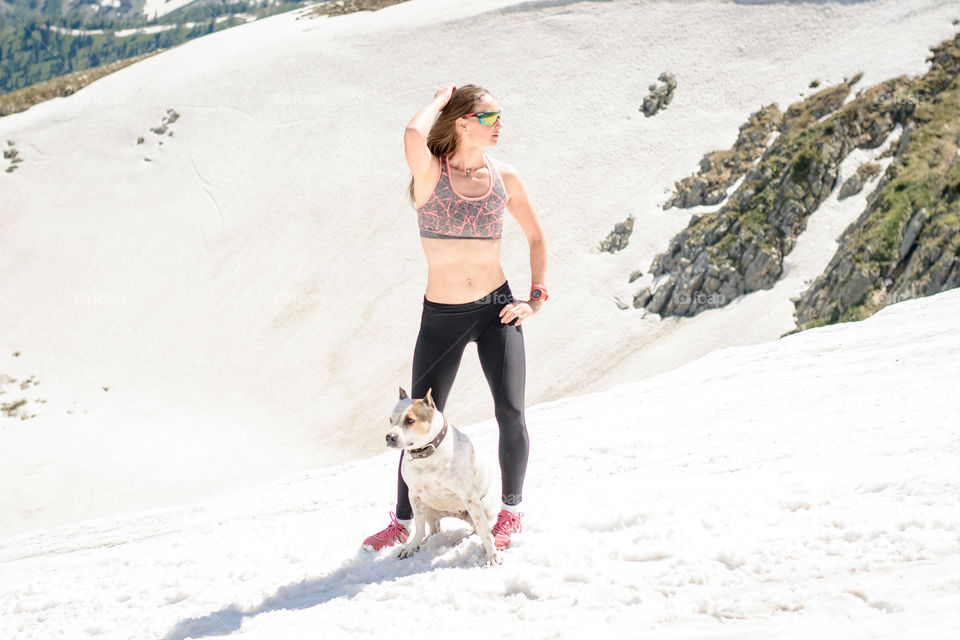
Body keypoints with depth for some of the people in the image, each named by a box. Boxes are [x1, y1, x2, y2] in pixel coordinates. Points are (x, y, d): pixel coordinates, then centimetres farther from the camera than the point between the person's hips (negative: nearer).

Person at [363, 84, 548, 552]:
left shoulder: (504, 178, 2)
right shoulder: (431, 172, -8)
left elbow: (537, 238, 15)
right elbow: (414, 138, -33)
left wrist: (536, 299, 5)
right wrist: (439, 101, -13)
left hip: (496, 310, 2)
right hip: (441, 318, -2)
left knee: (510, 411, -13)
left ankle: (511, 509, 11)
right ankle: (402, 522, 24)